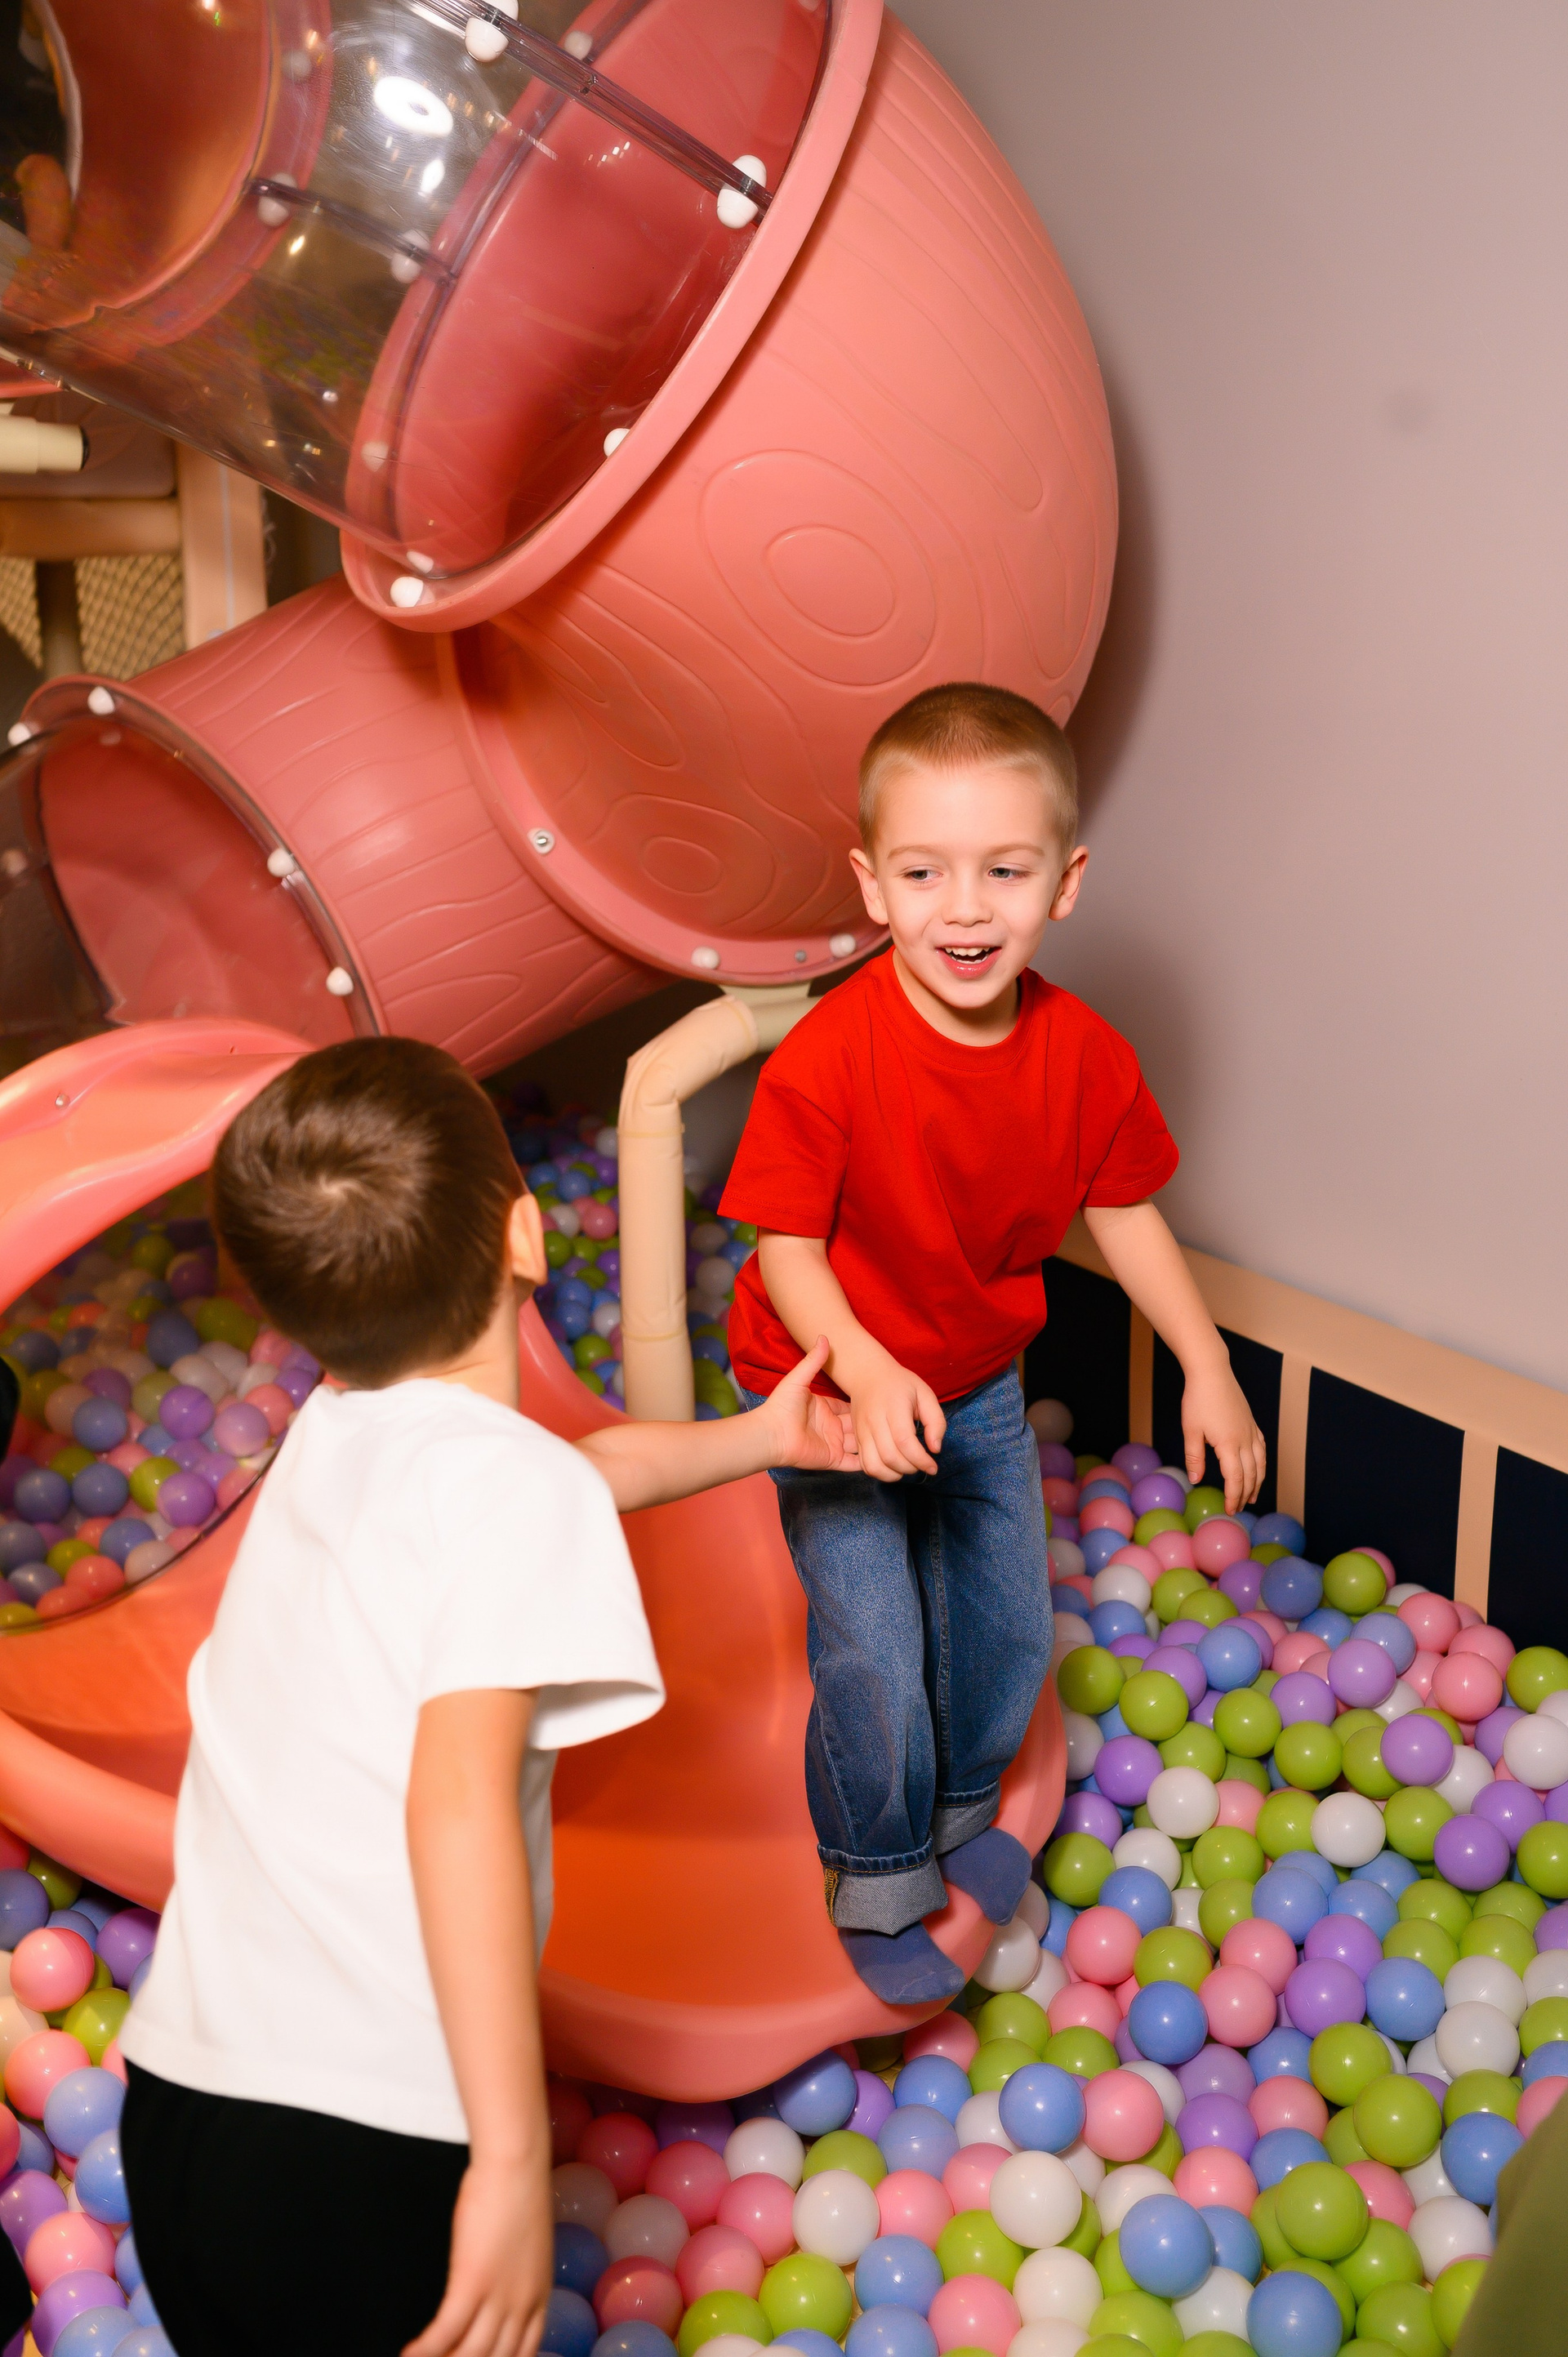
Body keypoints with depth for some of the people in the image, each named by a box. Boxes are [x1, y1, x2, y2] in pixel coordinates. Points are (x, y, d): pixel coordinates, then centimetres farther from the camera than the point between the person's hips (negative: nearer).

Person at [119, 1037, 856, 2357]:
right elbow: (459, 1800, -26)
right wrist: (514, 2158, -24)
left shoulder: (325, 1441, 11)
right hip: (369, 2145, -7)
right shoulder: (511, 1483, -14)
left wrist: (761, 1438, 41)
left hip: (174, 2100, 7)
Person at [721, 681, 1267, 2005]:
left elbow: (1123, 1210, -1)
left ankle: (959, 1807, 46)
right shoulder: (826, 1062, -31)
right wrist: (869, 1374, -37)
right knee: (874, 1656, -5)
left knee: (1011, 1629, 16)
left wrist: (1207, 1369, 0)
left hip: (980, 1386, 5)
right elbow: (789, 1247, -22)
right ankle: (878, 1881, 23)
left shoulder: (1085, 1058, -17)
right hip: (834, 1392, -4)